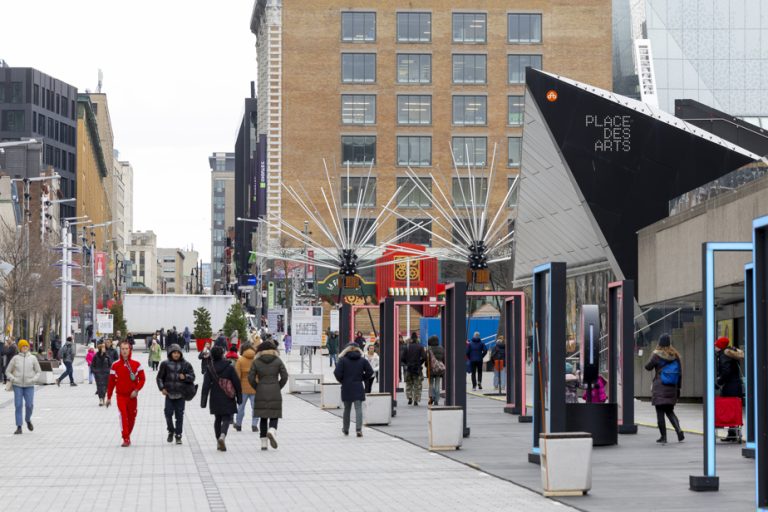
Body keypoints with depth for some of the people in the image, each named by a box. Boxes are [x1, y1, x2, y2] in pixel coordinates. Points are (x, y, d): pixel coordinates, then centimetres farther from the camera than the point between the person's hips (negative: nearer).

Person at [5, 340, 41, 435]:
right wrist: (12, 379, -9)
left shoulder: (33, 358, 4)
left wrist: (34, 379, -7)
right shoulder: (15, 358, 2)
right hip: (17, 385, 0)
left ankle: (28, 420, 24)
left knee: (29, 405, -7)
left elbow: (38, 371, 10)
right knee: (18, 406, -4)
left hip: (29, 386, 0)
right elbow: (8, 371, 8)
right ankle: (19, 427, 1)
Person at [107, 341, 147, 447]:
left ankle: (128, 436, 32)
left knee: (131, 417, 10)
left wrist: (136, 390, -13)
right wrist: (109, 397, 7)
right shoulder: (115, 365, 0)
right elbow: (111, 382, 6)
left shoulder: (136, 364, 0)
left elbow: (142, 379, 2)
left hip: (132, 396, 2)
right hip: (121, 395, -2)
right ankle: (125, 439, -23)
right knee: (123, 415, -20)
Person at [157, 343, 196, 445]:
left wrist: (185, 377, -16)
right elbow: (159, 377, 9)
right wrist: (162, 388, -4)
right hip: (169, 393, 0)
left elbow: (192, 377, 4)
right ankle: (171, 432, 20)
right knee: (168, 413, -4)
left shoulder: (185, 364, 2)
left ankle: (178, 435, 11)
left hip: (181, 394, 0)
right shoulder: (165, 364, 3)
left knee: (179, 415, 2)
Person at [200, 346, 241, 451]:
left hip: (215, 399, 2)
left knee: (217, 419, 16)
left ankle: (219, 442, 18)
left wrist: (203, 401, -2)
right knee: (226, 418, 1)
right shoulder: (229, 367, -7)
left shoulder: (210, 369, -3)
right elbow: (236, 383, -3)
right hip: (227, 399, -2)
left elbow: (206, 385, -5)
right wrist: (239, 397, 7)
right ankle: (222, 436, -27)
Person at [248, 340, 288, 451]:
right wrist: (278, 387, 8)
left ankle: (263, 443, 5)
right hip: (275, 394, -1)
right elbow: (284, 376, -4)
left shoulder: (256, 362, 1)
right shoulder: (278, 361, 1)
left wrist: (257, 388, 9)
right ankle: (272, 430, -26)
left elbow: (250, 377, -4)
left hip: (261, 393, 1)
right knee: (274, 416, 5)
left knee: (263, 418, 7)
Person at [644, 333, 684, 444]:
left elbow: (648, 367, -2)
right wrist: (678, 388, 14)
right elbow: (680, 373, 7)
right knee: (670, 411, 16)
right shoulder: (675, 355, 3)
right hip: (672, 389, 5)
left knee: (660, 413, 1)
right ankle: (679, 430, -4)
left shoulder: (657, 355, -10)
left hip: (659, 388, -5)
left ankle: (663, 437, -1)